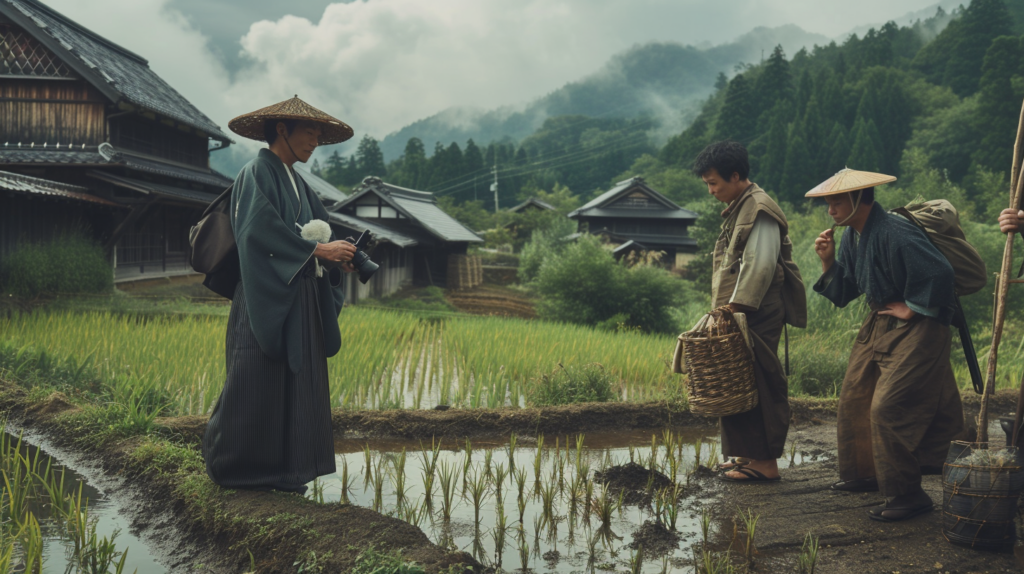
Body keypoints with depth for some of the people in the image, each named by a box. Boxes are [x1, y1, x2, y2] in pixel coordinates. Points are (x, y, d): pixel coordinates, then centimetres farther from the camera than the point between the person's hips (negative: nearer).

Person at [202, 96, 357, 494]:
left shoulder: (297, 183, 19)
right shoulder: (256, 174, -7)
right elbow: (262, 229, -21)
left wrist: (339, 255, -7)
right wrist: (317, 250, -22)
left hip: (299, 302, 9)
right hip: (268, 299, -8)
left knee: (295, 383, 7)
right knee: (256, 384, -4)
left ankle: (281, 469, 13)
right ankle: (229, 466, 9)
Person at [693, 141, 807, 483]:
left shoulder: (759, 211, -12)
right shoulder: (737, 208, 19)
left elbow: (759, 266, -20)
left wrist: (736, 308, -20)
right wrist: (726, 310, 16)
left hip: (756, 315, -10)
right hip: (741, 315, 10)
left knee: (759, 386, -7)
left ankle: (765, 462, -2)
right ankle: (748, 454, 20)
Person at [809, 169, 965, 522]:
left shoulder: (895, 234, -25)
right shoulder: (852, 237, 6)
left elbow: (939, 273, -33)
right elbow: (842, 294, 11)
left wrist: (912, 309, -19)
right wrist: (828, 261, -6)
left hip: (915, 330, -10)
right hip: (879, 326, 10)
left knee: (888, 408, -14)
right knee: (853, 399, 14)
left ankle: (906, 495, -2)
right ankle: (864, 474, 31)